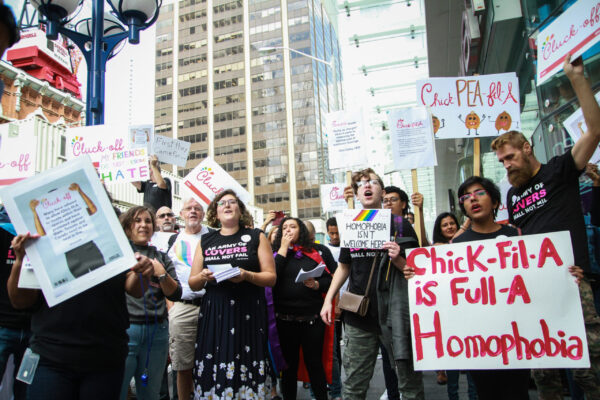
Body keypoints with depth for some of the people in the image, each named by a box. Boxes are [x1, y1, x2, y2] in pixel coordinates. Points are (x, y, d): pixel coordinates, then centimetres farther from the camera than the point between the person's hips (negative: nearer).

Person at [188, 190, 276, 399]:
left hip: (248, 313, -2)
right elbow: (193, 284, 14)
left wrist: (246, 275, -14)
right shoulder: (205, 240, 15)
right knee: (213, 372, -3)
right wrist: (203, 276, -7)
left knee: (247, 371, -7)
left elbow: (271, 277, 3)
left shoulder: (256, 236, 9)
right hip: (213, 313, 2)